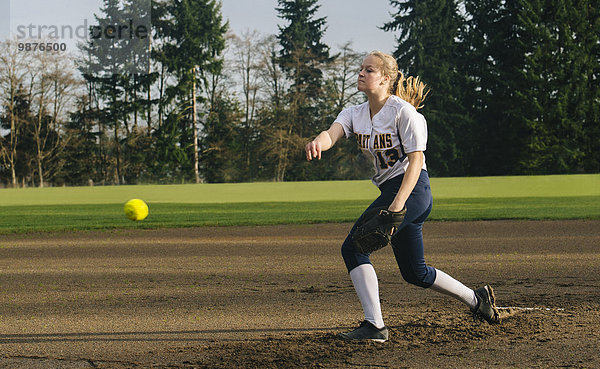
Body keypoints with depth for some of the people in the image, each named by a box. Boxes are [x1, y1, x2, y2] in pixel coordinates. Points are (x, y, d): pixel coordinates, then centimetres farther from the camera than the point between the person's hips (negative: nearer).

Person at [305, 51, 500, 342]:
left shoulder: (403, 111, -12)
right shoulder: (355, 113, 9)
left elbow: (416, 161, -18)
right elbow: (332, 133, -11)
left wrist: (397, 206, -30)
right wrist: (318, 142, -39)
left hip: (412, 188, -9)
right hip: (391, 191, 9)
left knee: (354, 247, -18)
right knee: (414, 272, 16)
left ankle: (374, 326, -20)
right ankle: (475, 299, 31)